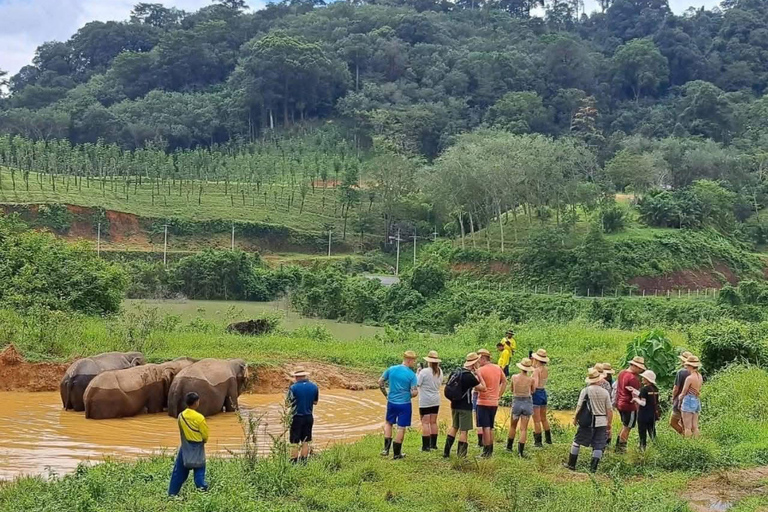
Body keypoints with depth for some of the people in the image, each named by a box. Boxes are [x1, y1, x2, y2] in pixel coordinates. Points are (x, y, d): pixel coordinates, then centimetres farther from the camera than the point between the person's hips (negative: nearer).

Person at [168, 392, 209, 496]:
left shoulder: (181, 416, -2)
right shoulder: (199, 417, -17)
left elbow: (181, 431, 8)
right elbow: (205, 435, -9)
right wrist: (202, 441, 12)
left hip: (185, 447, 5)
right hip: (197, 448, -5)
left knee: (179, 471, 11)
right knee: (199, 472, 1)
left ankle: (172, 494, 15)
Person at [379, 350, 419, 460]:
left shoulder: (391, 369, -2)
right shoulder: (411, 374, -14)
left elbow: (380, 382, 4)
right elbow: (414, 392, -17)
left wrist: (386, 394, 15)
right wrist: (409, 395, 7)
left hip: (391, 402, 3)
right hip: (405, 404, -3)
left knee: (388, 423, 24)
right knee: (401, 428, 7)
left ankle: (386, 448, 14)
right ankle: (397, 453, 14)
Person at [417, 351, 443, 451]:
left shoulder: (424, 372, -17)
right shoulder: (440, 371, 1)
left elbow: (417, 384, -13)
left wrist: (418, 373, -2)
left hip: (425, 401, -6)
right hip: (436, 400, 6)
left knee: (425, 423, -4)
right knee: (433, 422, 14)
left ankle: (426, 446, -7)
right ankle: (433, 444, 19)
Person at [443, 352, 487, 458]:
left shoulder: (457, 372, 4)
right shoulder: (469, 376, -19)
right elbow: (483, 388, -15)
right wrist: (479, 375, -8)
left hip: (454, 405, 8)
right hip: (465, 407, -8)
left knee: (454, 427, 20)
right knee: (463, 431, 0)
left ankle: (446, 452, 22)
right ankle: (461, 455, 3)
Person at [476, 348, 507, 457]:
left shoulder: (481, 370, -14)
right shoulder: (498, 369, 8)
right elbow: (504, 382, 17)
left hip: (483, 402, -7)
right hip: (494, 402, 7)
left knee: (485, 428, -3)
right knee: (490, 428, 15)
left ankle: (486, 452, -2)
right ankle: (490, 451, 18)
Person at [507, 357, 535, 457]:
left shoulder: (514, 377, -8)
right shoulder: (531, 379, -10)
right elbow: (532, 391, 7)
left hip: (516, 402, 1)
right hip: (527, 403, -1)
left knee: (513, 426, 20)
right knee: (523, 428, 4)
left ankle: (509, 446, 29)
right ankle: (521, 450, 1)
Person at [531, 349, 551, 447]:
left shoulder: (536, 370, -19)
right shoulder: (546, 370, 3)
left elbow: (535, 385, -28)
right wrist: (534, 366, 14)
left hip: (536, 393, -7)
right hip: (544, 392, 7)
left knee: (536, 420, 2)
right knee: (544, 418, 22)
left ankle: (538, 441, 7)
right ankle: (548, 439, 30)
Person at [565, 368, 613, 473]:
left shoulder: (585, 391, -7)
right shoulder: (605, 392, -1)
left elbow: (579, 407, -5)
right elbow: (609, 410, 2)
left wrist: (575, 419, 10)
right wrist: (609, 423, 14)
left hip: (587, 422, -1)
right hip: (601, 422, 2)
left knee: (577, 441, 11)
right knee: (598, 445, 7)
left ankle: (571, 464, 15)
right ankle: (593, 467, 2)